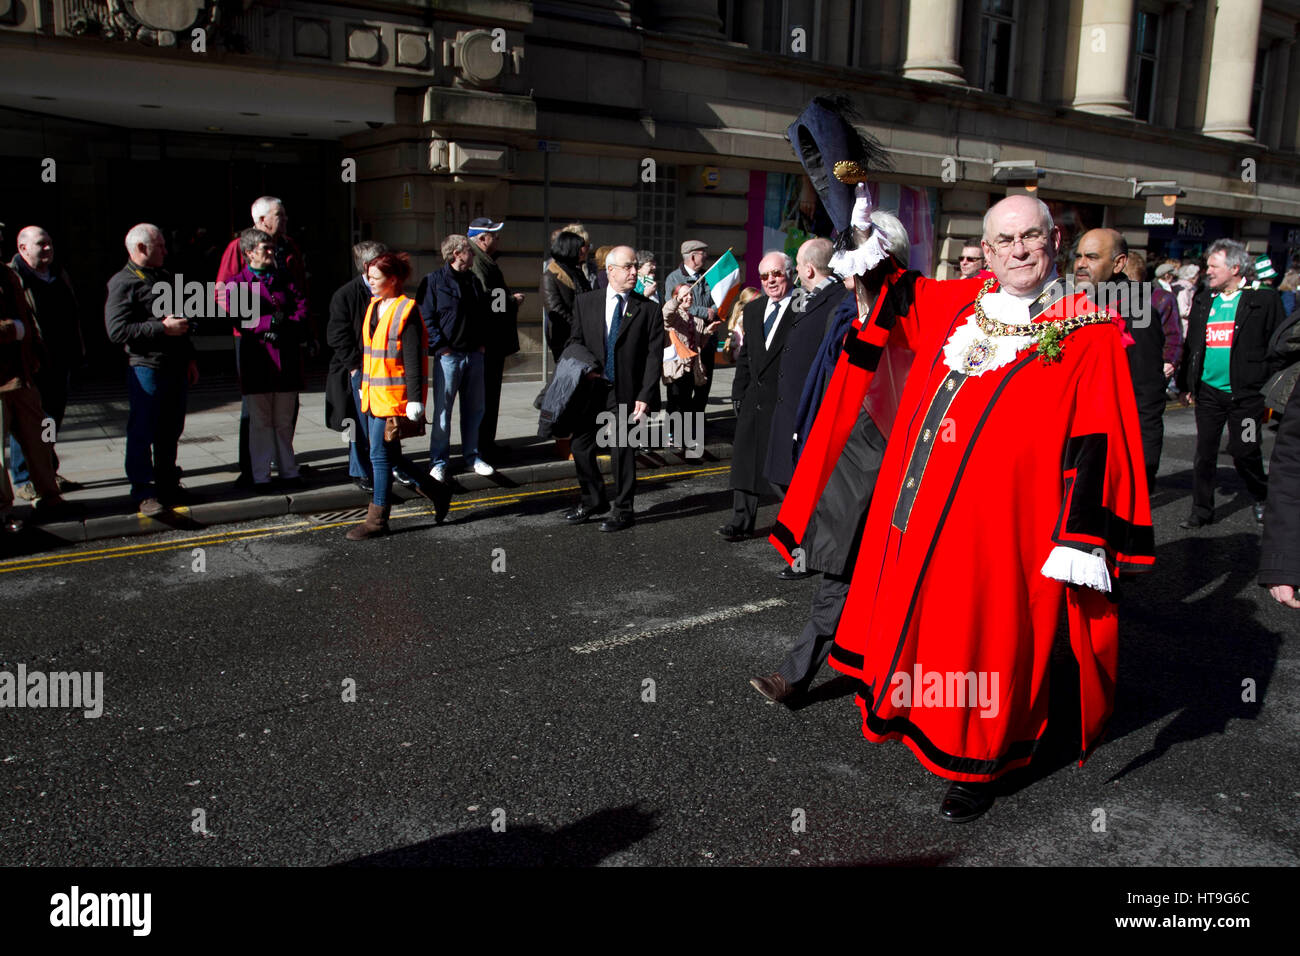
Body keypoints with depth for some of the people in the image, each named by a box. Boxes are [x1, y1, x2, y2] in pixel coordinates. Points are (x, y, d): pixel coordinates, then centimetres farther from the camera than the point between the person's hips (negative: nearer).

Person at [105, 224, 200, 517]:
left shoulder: (165, 278, 18)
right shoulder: (123, 283, -7)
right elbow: (117, 330, -17)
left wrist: (190, 358, 19)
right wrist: (162, 328, -18)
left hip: (176, 368, 7)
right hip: (146, 369, -7)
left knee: (171, 430, 13)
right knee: (142, 432, -2)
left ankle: (168, 484, 23)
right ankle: (144, 492, 4)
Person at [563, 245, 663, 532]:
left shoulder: (647, 310, -1)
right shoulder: (585, 302, 5)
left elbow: (654, 356, -4)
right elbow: (575, 341, 9)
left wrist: (646, 395, -12)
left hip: (626, 392, -3)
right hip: (591, 387, 3)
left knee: (623, 450, 5)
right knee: (581, 445, 8)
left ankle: (623, 510, 20)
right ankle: (594, 502, 28)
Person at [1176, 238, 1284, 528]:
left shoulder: (1264, 300, -3)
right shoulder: (1203, 301, 11)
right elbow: (1191, 346, 15)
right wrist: (1185, 384, 12)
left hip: (1246, 394, -4)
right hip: (1208, 391, 4)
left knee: (1244, 451, 0)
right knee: (1204, 452, 6)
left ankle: (1262, 497, 28)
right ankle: (1202, 511, 16)